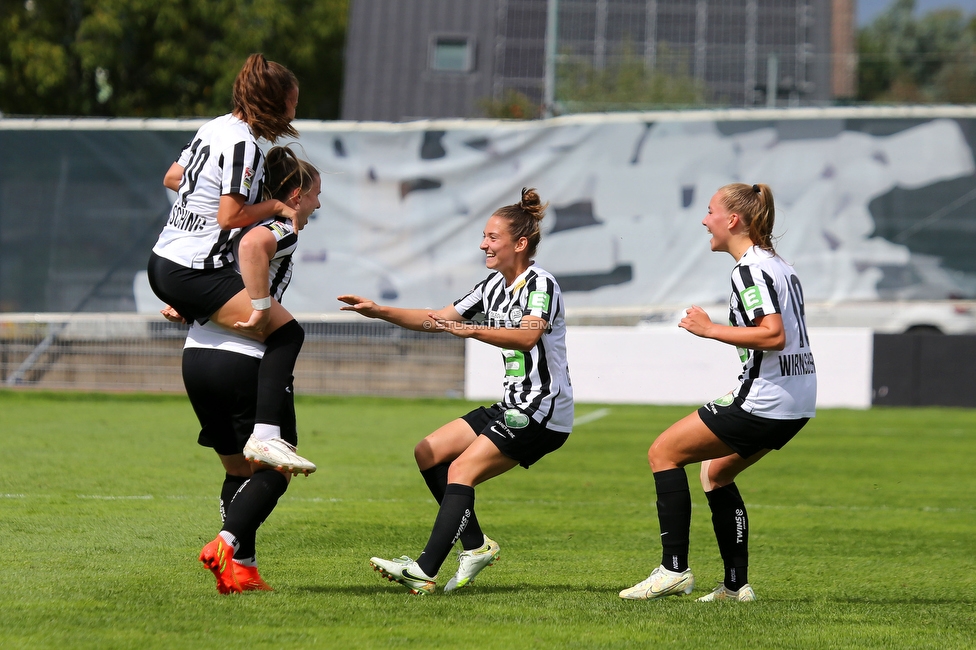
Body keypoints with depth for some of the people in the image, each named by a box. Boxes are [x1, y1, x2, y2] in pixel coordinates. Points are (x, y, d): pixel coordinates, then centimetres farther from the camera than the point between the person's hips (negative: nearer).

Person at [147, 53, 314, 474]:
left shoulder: (215, 128, 13)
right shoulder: (243, 143, -14)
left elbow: (172, 177, 26)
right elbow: (230, 216, -18)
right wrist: (275, 207, -6)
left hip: (162, 262, 10)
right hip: (194, 274, -10)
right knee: (286, 332, -16)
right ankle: (265, 436, -26)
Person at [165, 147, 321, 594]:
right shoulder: (283, 230, -5)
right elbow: (252, 243, -28)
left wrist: (182, 306, 19)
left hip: (196, 356, 8)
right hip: (246, 359, -8)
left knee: (239, 470, 16)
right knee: (276, 468, 2)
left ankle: (242, 570, 9)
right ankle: (226, 546, -17)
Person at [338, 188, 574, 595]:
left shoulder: (540, 284, -14)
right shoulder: (495, 286, 13)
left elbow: (528, 336, -34)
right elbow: (438, 319, 18)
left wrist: (471, 330, -46)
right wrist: (379, 312, 7)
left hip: (542, 412, -10)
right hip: (514, 406, 10)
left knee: (461, 470, -20)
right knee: (428, 454, 5)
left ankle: (425, 572, -25)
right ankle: (476, 546, 7)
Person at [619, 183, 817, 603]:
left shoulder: (750, 269, -14)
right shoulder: (778, 266, 17)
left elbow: (774, 335, -25)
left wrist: (710, 329, -18)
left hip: (765, 401, -10)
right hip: (796, 402, 10)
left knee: (664, 453, -1)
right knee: (715, 472, 23)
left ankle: (674, 569, -7)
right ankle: (736, 585, 17)